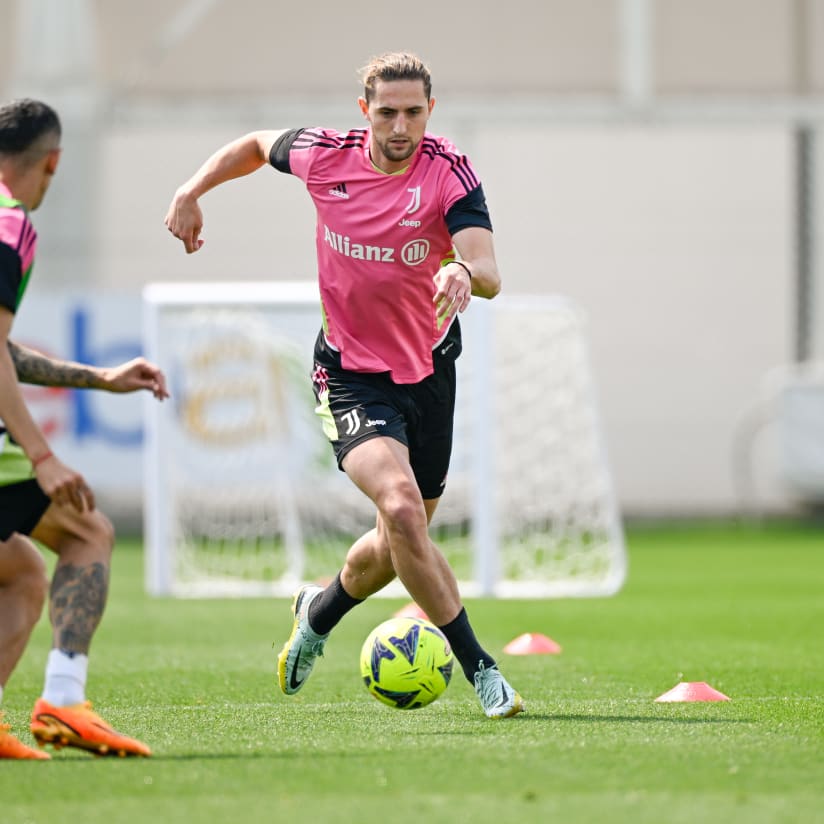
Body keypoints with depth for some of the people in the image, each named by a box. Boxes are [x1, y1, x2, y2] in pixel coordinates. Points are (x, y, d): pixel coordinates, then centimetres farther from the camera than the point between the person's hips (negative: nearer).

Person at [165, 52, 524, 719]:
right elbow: (258, 145, 13)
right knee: (401, 508, -26)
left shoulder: (451, 174, -17)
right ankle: (479, 667, -20)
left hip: (429, 371, 2)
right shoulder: (324, 155, -10)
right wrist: (192, 191, 6)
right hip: (352, 375, -2)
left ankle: (320, 612, 47)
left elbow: (490, 275, -30)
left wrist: (463, 271, -52)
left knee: (400, 546, 15)